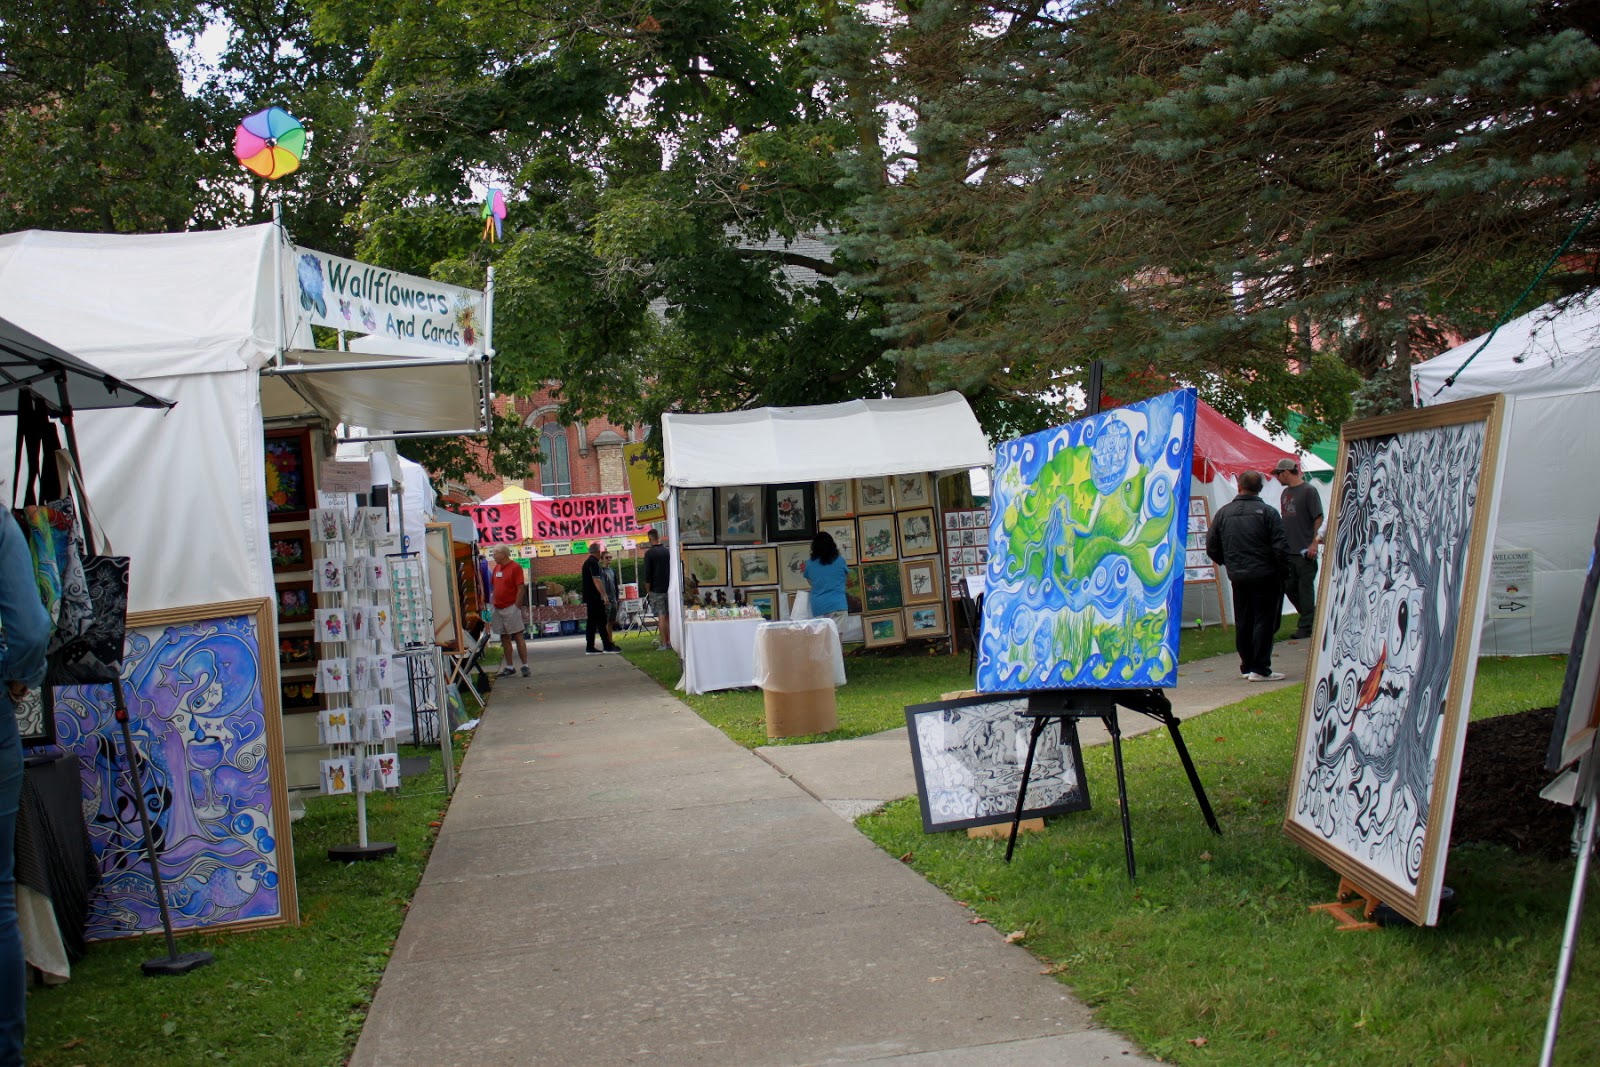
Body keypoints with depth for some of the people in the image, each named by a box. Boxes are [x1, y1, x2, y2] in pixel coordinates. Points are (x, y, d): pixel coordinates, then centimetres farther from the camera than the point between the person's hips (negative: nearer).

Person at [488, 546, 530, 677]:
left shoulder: (515, 567, -9)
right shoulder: (496, 568, 12)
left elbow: (520, 589, -12)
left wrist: (517, 606, -14)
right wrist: (492, 603, 9)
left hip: (511, 607, -7)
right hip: (498, 608, 7)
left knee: (518, 636, -6)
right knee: (504, 638, 10)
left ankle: (525, 666, -6)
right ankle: (510, 667, 16)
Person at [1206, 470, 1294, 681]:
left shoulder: (1223, 512, 3)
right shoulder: (1267, 512, -9)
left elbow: (1212, 547, 6)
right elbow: (1280, 547, -13)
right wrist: (1282, 569, 4)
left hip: (1237, 577, 4)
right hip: (1265, 576, -4)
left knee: (1242, 622, 14)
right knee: (1264, 620, 0)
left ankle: (1247, 666, 19)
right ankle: (1260, 668, -3)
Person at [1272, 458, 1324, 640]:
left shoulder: (1309, 490, -8)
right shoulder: (1286, 492, 15)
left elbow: (1318, 518, -11)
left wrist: (1314, 542, -17)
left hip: (1304, 550, -8)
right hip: (1288, 550, 8)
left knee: (1305, 588, -2)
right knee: (1289, 586, 11)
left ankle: (1306, 627, 4)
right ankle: (1311, 617, 27)